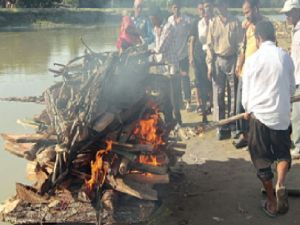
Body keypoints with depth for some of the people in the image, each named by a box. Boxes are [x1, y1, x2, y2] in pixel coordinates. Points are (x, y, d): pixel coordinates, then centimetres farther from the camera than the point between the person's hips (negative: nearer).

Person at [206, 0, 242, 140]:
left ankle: (232, 125, 14)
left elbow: (240, 43, -1)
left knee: (233, 94, 4)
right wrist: (210, 64, -1)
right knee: (218, 95, 2)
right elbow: (210, 44, 5)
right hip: (217, 60, 2)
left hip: (231, 60, -1)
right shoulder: (213, 23, 5)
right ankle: (220, 127, 9)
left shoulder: (235, 22, -1)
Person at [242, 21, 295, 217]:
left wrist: (247, 110, 23)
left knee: (263, 160, 11)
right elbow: (292, 88, 9)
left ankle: (272, 202, 19)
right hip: (282, 114, 1)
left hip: (259, 114, -1)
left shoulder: (252, 60, -6)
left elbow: (246, 90, 3)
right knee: (283, 153, 19)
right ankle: (280, 185, -9)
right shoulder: (285, 57, -2)